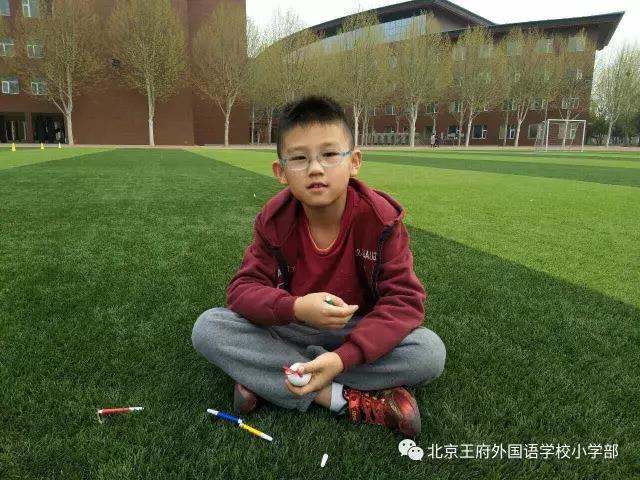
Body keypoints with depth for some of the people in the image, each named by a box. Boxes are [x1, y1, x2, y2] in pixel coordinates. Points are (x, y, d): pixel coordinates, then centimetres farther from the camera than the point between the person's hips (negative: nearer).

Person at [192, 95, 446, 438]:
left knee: (431, 352, -29)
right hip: (290, 329, 2)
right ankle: (352, 400, -25)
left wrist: (343, 357, -37)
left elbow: (404, 300, -23)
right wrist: (295, 307, -36)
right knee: (207, 327, -22)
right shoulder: (273, 220, -14)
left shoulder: (381, 218, -20)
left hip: (359, 332, -1)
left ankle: (266, 378, -22)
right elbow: (243, 288, -13)